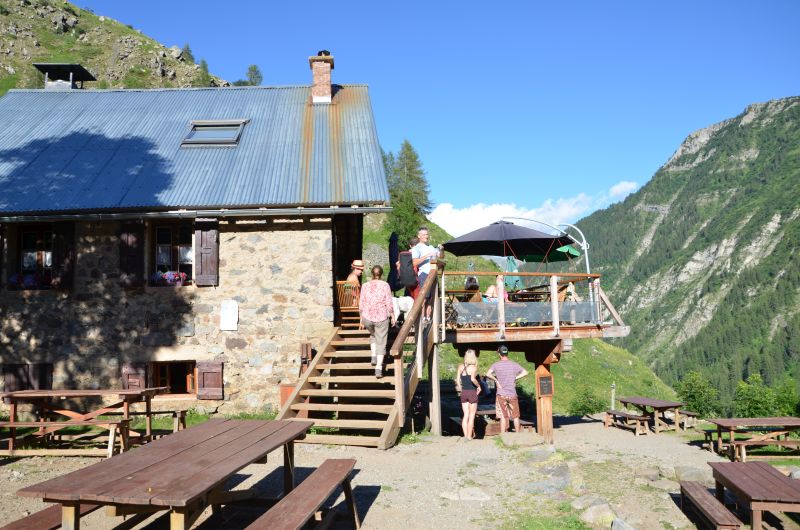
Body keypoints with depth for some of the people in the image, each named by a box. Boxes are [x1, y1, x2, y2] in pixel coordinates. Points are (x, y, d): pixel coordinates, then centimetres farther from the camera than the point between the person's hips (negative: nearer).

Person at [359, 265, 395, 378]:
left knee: (373, 335, 31)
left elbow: (361, 303, 5)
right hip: (381, 317, -2)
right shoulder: (385, 285, -4)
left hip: (367, 317, 2)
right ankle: (378, 368, -1)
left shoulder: (365, 286, 2)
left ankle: (374, 356, 18)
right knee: (381, 342, 6)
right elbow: (389, 303, -5)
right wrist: (392, 316, 6)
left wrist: (361, 317, 17)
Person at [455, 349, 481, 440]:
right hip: (472, 392, -4)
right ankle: (470, 436, 7)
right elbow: (473, 379, -25)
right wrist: (479, 386, -9)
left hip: (464, 392, 4)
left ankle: (466, 435, 10)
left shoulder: (461, 366, 4)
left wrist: (460, 389, 14)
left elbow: (457, 379, 2)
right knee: (472, 416, 5)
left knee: (466, 415, 11)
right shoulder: (473, 367, -11)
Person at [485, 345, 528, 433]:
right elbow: (525, 372, -4)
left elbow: (488, 374, -17)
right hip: (512, 394, 1)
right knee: (515, 416, 12)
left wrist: (496, 380, -5)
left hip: (501, 394, -1)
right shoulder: (514, 364, -1)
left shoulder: (496, 365, -5)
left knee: (503, 416, 3)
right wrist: (515, 378, 1)